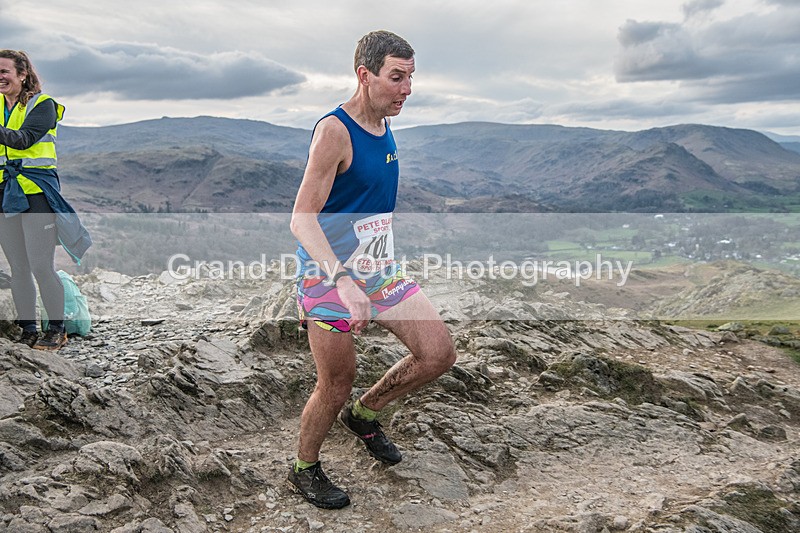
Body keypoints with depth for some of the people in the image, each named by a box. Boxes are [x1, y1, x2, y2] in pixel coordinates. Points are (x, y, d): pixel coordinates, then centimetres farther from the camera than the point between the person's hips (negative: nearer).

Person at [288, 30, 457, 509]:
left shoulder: (384, 126, 8)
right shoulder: (334, 131, -18)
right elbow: (302, 219, -24)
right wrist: (343, 281, -36)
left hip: (380, 270, 8)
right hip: (330, 275, -8)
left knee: (440, 353, 2)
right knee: (337, 384, 3)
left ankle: (363, 414, 25)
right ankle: (305, 470, 31)